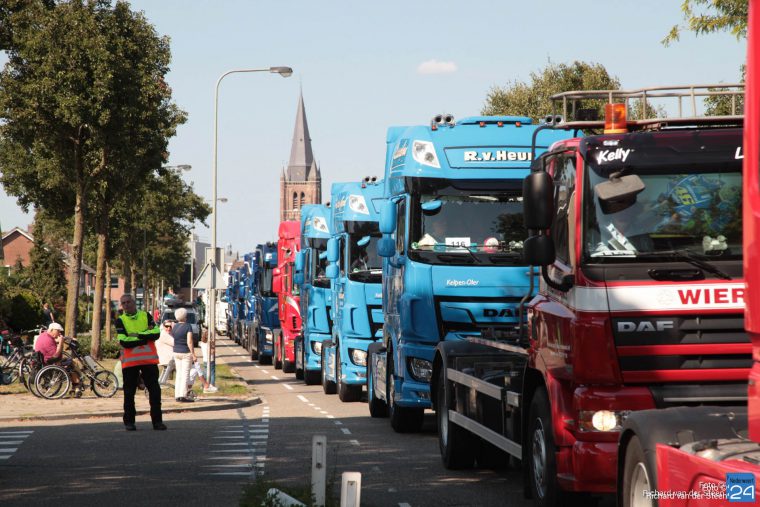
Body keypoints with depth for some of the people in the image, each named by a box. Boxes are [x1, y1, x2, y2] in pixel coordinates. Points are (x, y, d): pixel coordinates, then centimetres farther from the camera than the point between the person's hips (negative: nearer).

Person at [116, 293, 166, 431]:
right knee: (129, 393, 3)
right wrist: (146, 337, -10)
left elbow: (156, 333, -5)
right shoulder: (120, 321, 0)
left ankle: (157, 420, 4)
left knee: (155, 391, -1)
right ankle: (129, 422, 12)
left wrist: (138, 335, -14)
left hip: (149, 360, 2)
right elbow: (124, 342, -13)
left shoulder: (146, 316, 8)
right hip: (130, 362, -2)